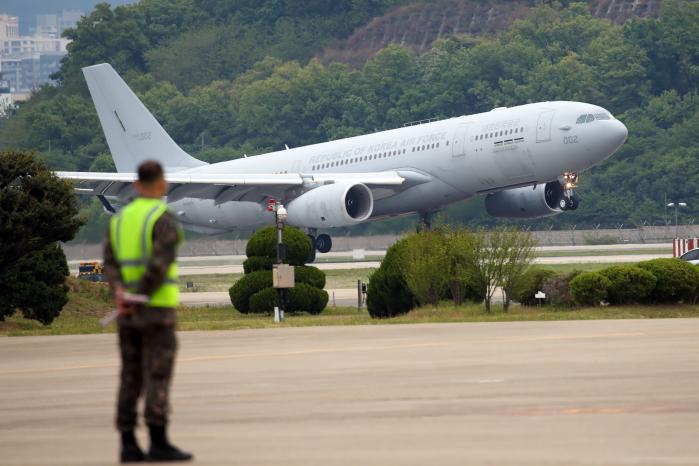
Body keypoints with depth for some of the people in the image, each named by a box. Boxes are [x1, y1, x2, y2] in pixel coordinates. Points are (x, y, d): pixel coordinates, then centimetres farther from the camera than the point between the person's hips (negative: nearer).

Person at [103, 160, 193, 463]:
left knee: (131, 378, 7)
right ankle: (158, 443, -11)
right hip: (157, 310, -7)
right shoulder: (165, 220, -11)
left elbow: (110, 265, 0)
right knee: (158, 377, -7)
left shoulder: (119, 219, 12)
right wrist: (139, 297, -14)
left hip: (127, 312, 7)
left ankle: (128, 444, 3)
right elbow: (159, 265, -22)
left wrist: (120, 293, -15)